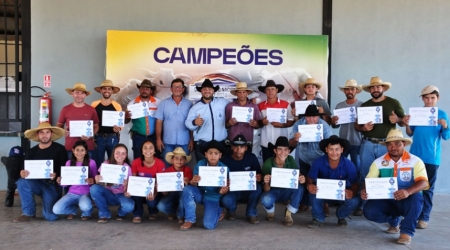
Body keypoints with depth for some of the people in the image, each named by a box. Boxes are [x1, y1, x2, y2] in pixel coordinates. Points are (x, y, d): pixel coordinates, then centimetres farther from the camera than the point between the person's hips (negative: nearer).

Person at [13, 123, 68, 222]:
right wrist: (22, 173, -21)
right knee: (22, 182, -31)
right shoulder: (32, 151, 4)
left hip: (52, 185, -3)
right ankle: (28, 213, -11)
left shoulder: (59, 149, -7)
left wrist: (56, 175, -31)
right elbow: (25, 169, 4)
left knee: (51, 216, -15)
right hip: (37, 183, 3)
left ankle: (46, 204, 25)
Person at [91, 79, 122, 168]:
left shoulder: (117, 106, 3)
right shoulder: (94, 104, 3)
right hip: (98, 138, 0)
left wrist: (118, 128, -17)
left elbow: (121, 122, 5)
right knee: (98, 163, 6)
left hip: (113, 138, 0)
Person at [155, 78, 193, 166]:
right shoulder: (164, 103, 4)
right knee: (167, 167, 7)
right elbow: (159, 122, 3)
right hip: (168, 142, 0)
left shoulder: (189, 104, 5)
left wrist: (192, 140, 2)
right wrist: (158, 139, -3)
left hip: (184, 142, 0)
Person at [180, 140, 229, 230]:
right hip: (200, 194, 2)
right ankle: (190, 220, -12)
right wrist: (193, 182, -36)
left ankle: (218, 211, 17)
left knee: (209, 225, -19)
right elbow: (194, 184, -11)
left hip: (213, 198, -2)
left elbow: (223, 188, -10)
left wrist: (223, 191, -34)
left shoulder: (224, 169, -16)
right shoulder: (200, 164, -13)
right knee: (187, 189, -30)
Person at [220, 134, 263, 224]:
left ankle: (251, 214, -6)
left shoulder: (251, 157, -7)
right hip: (232, 191, -1)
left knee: (258, 187, -32)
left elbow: (259, 175, -4)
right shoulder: (225, 160, -11)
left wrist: (259, 178, -30)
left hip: (248, 191, 2)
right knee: (225, 200, -35)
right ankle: (231, 210, 6)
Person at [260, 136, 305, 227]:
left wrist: (301, 179, -42)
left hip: (286, 191, 2)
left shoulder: (290, 160, -17)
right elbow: (266, 190, -21)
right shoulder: (268, 164, -23)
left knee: (299, 187, -29)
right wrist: (266, 183, -44)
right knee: (265, 199, -35)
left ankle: (288, 213, -5)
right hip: (272, 192, -2)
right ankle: (271, 212, 4)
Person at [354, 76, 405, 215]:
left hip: (387, 145, -2)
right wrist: (363, 128, -9)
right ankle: (363, 206, 12)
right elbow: (356, 125, 13)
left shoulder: (394, 103, 4)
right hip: (367, 145, 2)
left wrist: (397, 119, -16)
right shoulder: (364, 105, 11)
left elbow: (404, 122, 7)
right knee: (365, 176, 5)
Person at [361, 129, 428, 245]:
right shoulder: (378, 162, -1)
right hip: (386, 200, 3)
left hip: (407, 201, -2)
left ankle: (407, 231, -16)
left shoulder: (415, 161, -8)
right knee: (369, 211, -24)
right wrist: (364, 191, -30)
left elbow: (423, 182, -21)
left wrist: (408, 192, -43)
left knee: (416, 197, -36)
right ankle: (394, 220, 9)